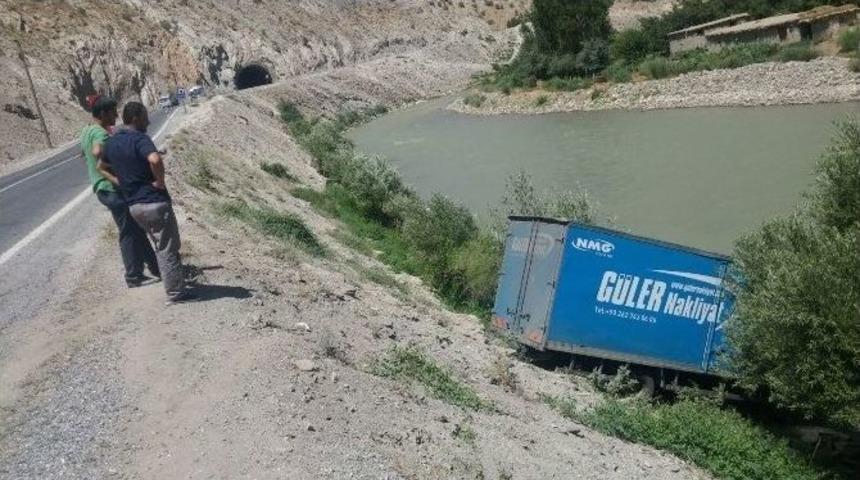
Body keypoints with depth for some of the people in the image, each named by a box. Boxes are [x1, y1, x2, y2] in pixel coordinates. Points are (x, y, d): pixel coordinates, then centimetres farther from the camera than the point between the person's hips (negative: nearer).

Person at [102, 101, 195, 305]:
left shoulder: (112, 142, 11)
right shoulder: (139, 138, -16)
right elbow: (155, 159, -36)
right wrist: (160, 181, -19)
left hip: (134, 205, 8)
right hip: (155, 202, -8)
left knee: (162, 247, 19)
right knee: (168, 249, 2)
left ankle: (177, 288, 24)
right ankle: (175, 293, 7)